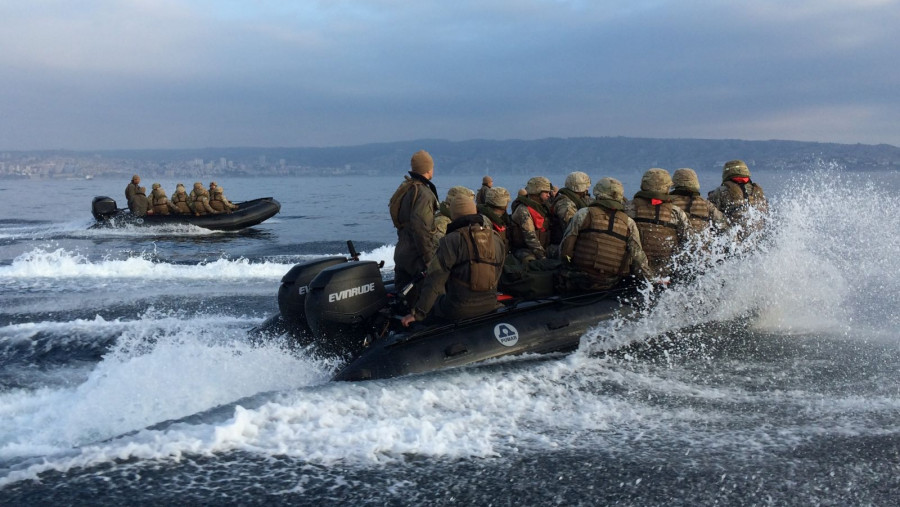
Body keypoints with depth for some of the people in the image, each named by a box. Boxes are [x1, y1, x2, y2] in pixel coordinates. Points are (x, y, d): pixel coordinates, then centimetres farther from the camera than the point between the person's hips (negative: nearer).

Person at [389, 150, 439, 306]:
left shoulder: (404, 188, 14)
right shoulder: (423, 193, -15)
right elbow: (420, 227, -24)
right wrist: (429, 258, -22)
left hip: (401, 252, 10)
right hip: (416, 256, -10)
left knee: (402, 298, 13)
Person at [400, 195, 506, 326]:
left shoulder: (452, 240, -12)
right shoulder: (497, 239, 6)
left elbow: (435, 279, -15)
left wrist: (418, 313, -13)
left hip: (459, 310, -6)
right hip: (490, 306, 6)